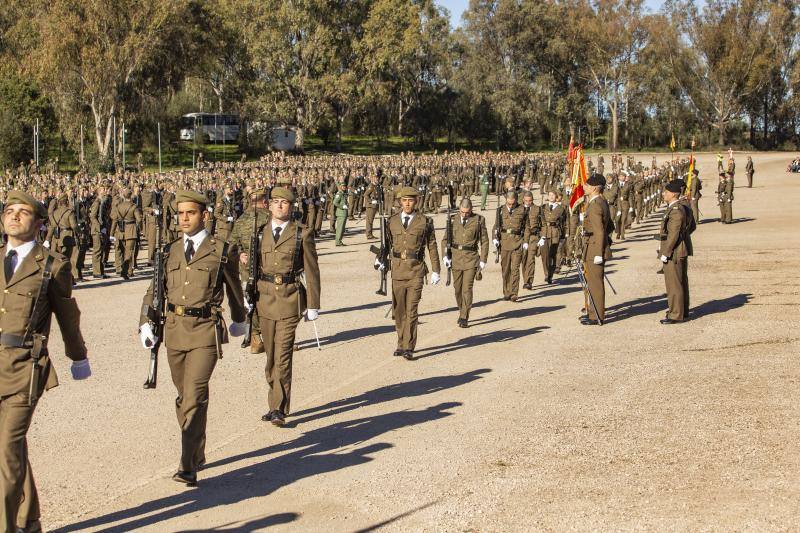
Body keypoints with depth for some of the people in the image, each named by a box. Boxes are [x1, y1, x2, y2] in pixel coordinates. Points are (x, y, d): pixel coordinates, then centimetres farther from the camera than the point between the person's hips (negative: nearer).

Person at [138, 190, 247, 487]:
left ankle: (188, 467, -14)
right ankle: (197, 455, 31)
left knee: (195, 396, -15)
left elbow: (234, 289, 13)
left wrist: (239, 321, 25)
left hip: (206, 331, -5)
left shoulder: (221, 251, -1)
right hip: (174, 329, 5)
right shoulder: (170, 251, 10)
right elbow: (154, 290, 13)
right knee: (183, 397, 14)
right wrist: (146, 323, -1)